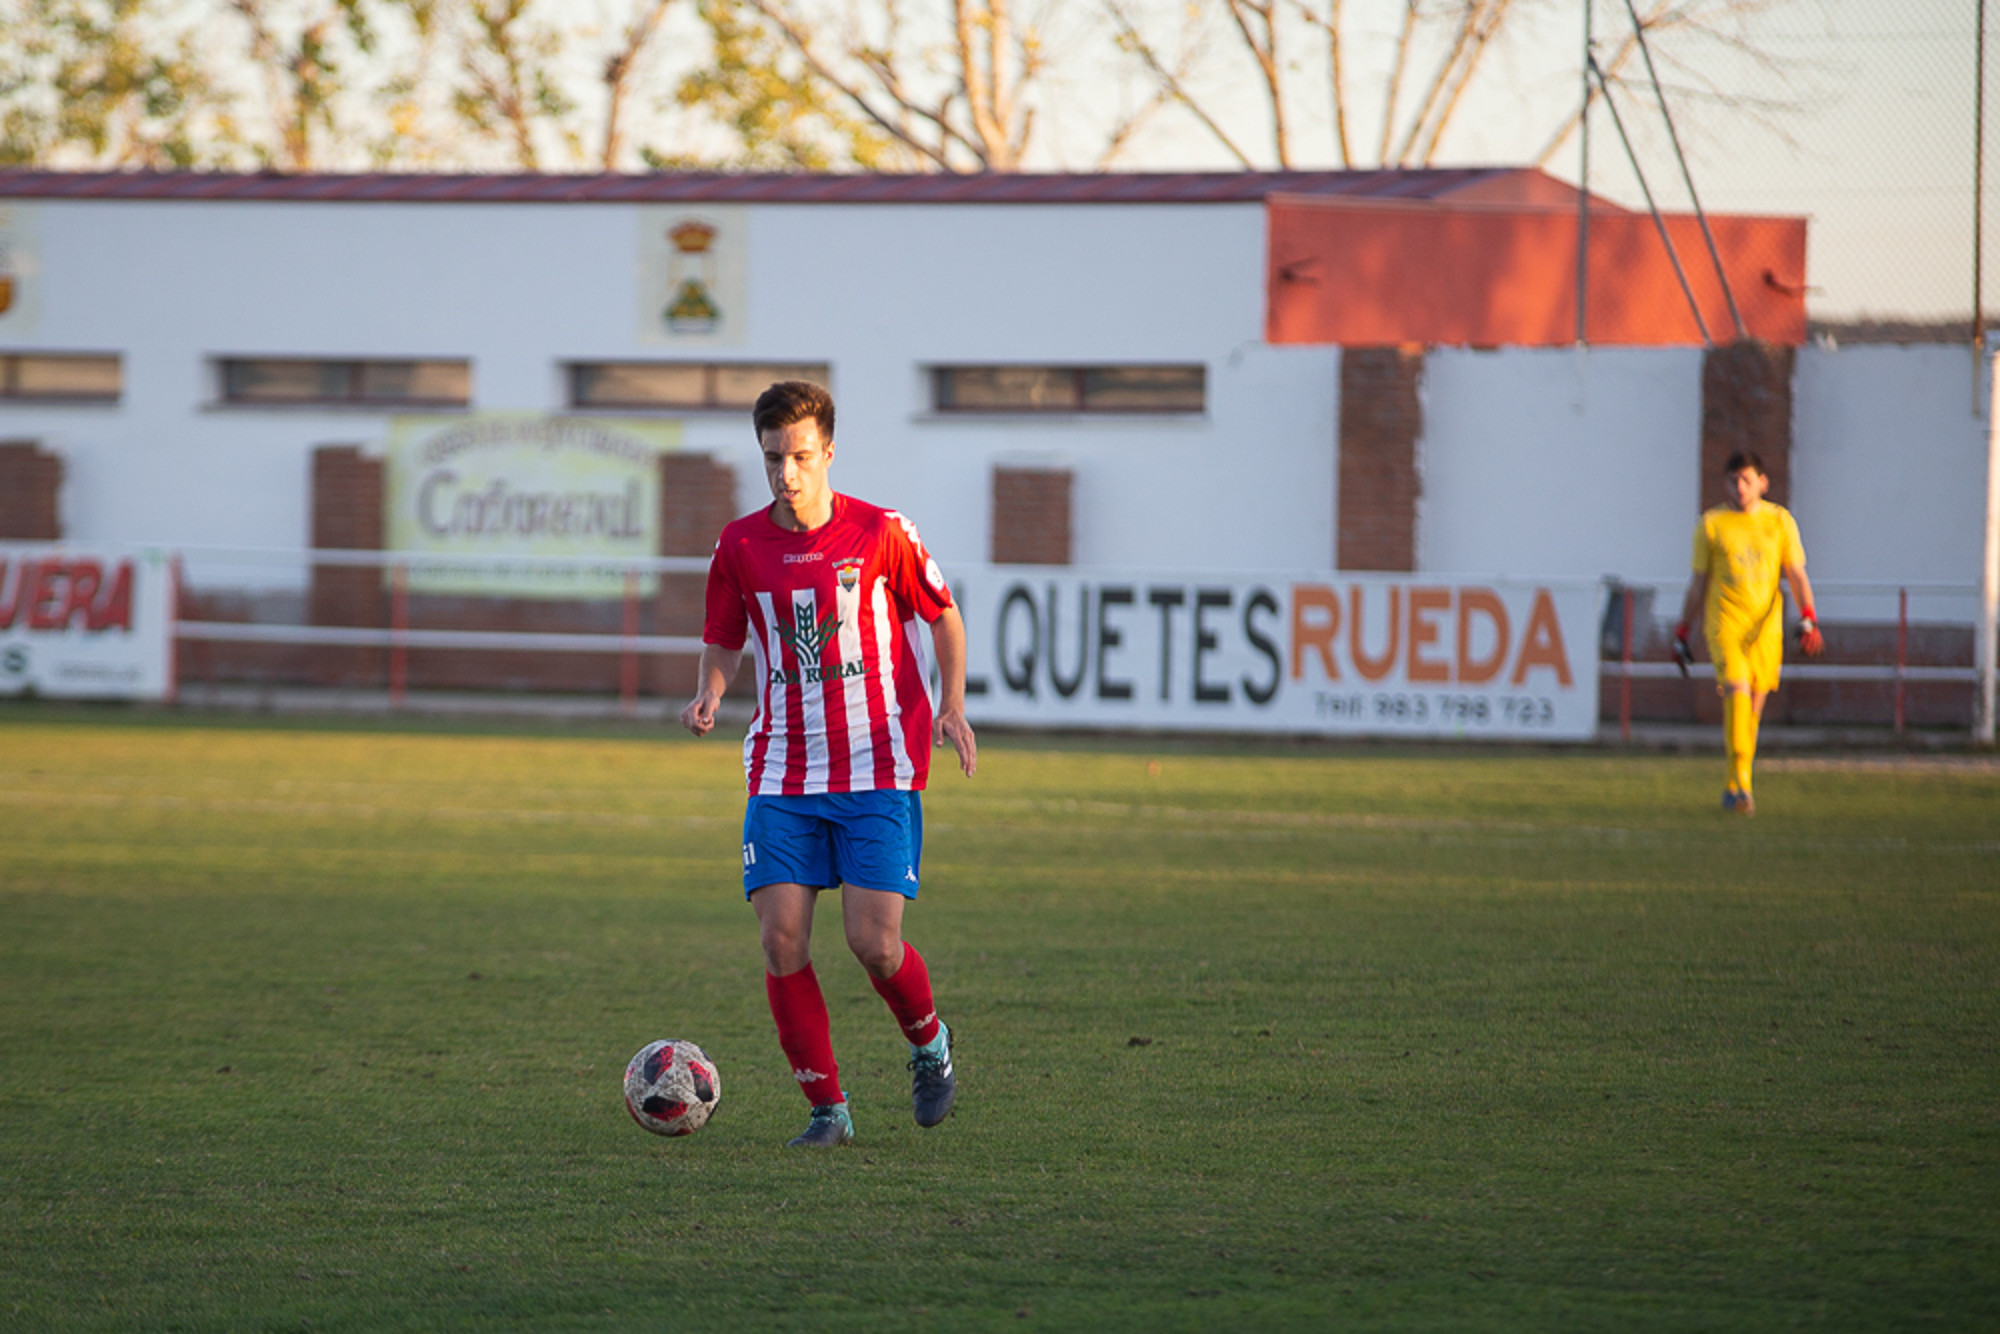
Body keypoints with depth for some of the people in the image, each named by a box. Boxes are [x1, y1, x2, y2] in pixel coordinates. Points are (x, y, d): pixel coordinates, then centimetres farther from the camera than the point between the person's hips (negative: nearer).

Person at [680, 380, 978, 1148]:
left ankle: (930, 1046, 21)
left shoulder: (881, 534, -6)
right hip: (782, 775, 3)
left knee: (874, 941, -11)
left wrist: (951, 706, -5)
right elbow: (725, 642, 14)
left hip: (877, 770, -3)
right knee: (782, 940, -9)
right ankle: (827, 1109, 3)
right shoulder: (740, 547, 1)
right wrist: (708, 695, -7)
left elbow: (943, 616, 7)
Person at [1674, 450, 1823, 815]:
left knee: (1753, 704, 6)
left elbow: (1796, 575, 6)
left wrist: (1808, 620, -8)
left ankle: (1734, 788, 21)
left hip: (1765, 627, 2)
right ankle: (1741, 782, -25)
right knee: (1737, 691, -21)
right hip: (1724, 622, -2)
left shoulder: (1780, 521, 8)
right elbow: (1698, 583, 11)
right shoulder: (1711, 525, 5)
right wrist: (1682, 633, 12)